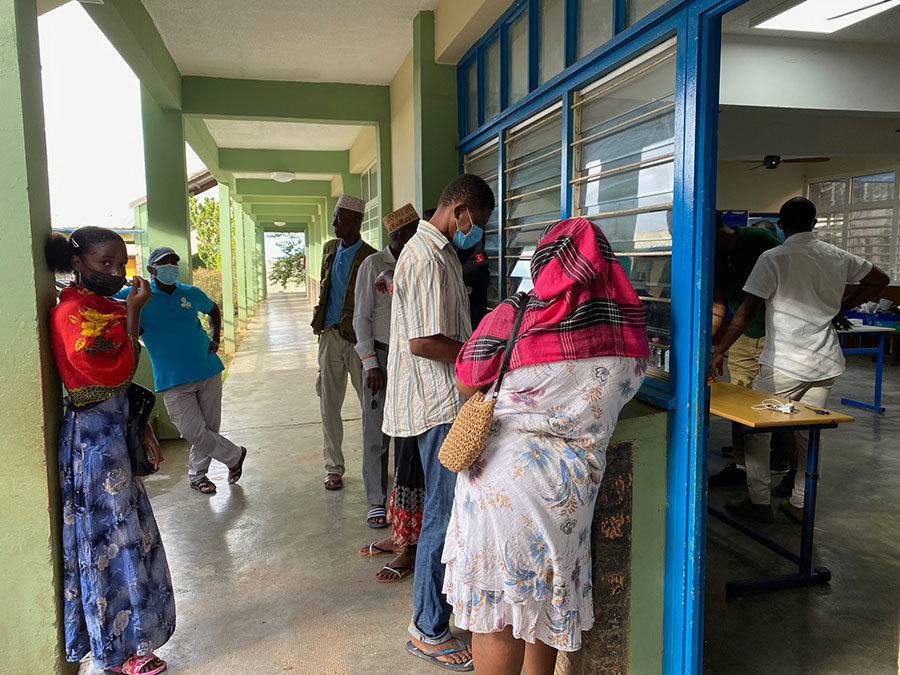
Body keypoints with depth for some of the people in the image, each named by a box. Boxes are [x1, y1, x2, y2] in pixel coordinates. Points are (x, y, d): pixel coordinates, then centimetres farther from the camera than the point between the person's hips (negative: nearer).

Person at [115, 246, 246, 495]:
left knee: (209, 427, 9)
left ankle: (197, 474, 30)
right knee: (194, 431, -9)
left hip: (208, 371, 3)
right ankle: (234, 454, 16)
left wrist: (215, 337, 12)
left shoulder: (191, 294, 7)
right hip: (173, 380, -3)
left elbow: (213, 310, 25)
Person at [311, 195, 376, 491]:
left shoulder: (369, 258, -9)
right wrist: (322, 322, 17)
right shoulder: (329, 249, 11)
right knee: (329, 406, 9)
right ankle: (334, 467, 20)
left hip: (357, 338, -6)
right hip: (329, 336, 6)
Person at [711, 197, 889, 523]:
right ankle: (800, 504, 20)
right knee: (808, 433, 13)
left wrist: (718, 352, -7)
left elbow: (747, 312, -12)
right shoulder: (838, 257, 9)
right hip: (826, 363, 6)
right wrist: (842, 307, 21)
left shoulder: (774, 258, -8)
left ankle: (759, 501, 10)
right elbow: (879, 279, 24)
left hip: (784, 364, -6)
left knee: (756, 428, 7)